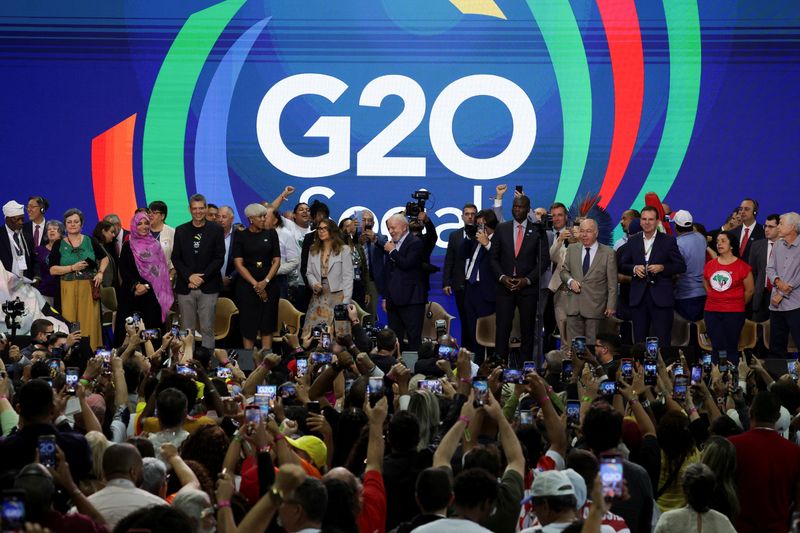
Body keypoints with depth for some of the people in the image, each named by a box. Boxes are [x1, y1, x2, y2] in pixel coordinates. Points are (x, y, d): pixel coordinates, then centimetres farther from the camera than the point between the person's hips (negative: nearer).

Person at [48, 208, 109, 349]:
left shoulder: (90, 242, 7)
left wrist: (100, 272, 1)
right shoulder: (59, 245, 4)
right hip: (68, 289, -1)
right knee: (70, 323, -3)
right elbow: (52, 270, -3)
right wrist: (73, 267, -13)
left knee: (90, 322, -2)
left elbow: (104, 258, 19)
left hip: (89, 288, 1)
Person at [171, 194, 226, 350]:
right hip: (185, 287, 2)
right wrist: (189, 276, -9)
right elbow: (175, 258, 6)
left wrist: (202, 277, -10)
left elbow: (219, 258, -1)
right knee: (187, 329, 2)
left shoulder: (216, 230, 4)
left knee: (207, 328, -3)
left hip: (208, 286, -2)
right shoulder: (181, 231, 9)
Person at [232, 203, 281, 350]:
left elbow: (277, 261, 4)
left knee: (267, 325, 2)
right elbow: (238, 264, -4)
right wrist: (255, 284, -12)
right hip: (247, 285, -2)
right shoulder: (241, 236, 2)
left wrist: (265, 282, -10)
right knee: (248, 325, -1)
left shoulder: (271, 234, 7)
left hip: (269, 284, 2)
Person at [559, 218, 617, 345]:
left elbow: (612, 283, -1)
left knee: (592, 344, 1)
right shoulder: (572, 249, 11)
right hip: (574, 305, 3)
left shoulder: (608, 253, 0)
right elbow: (563, 270, 17)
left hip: (595, 307, -3)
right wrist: (570, 281, -5)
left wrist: (611, 306, -6)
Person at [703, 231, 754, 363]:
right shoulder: (709, 265, 6)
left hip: (734, 313, -3)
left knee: (731, 349, 0)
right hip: (711, 312, 4)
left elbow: (749, 291, 3)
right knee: (717, 348, 6)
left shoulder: (742, 266, -5)